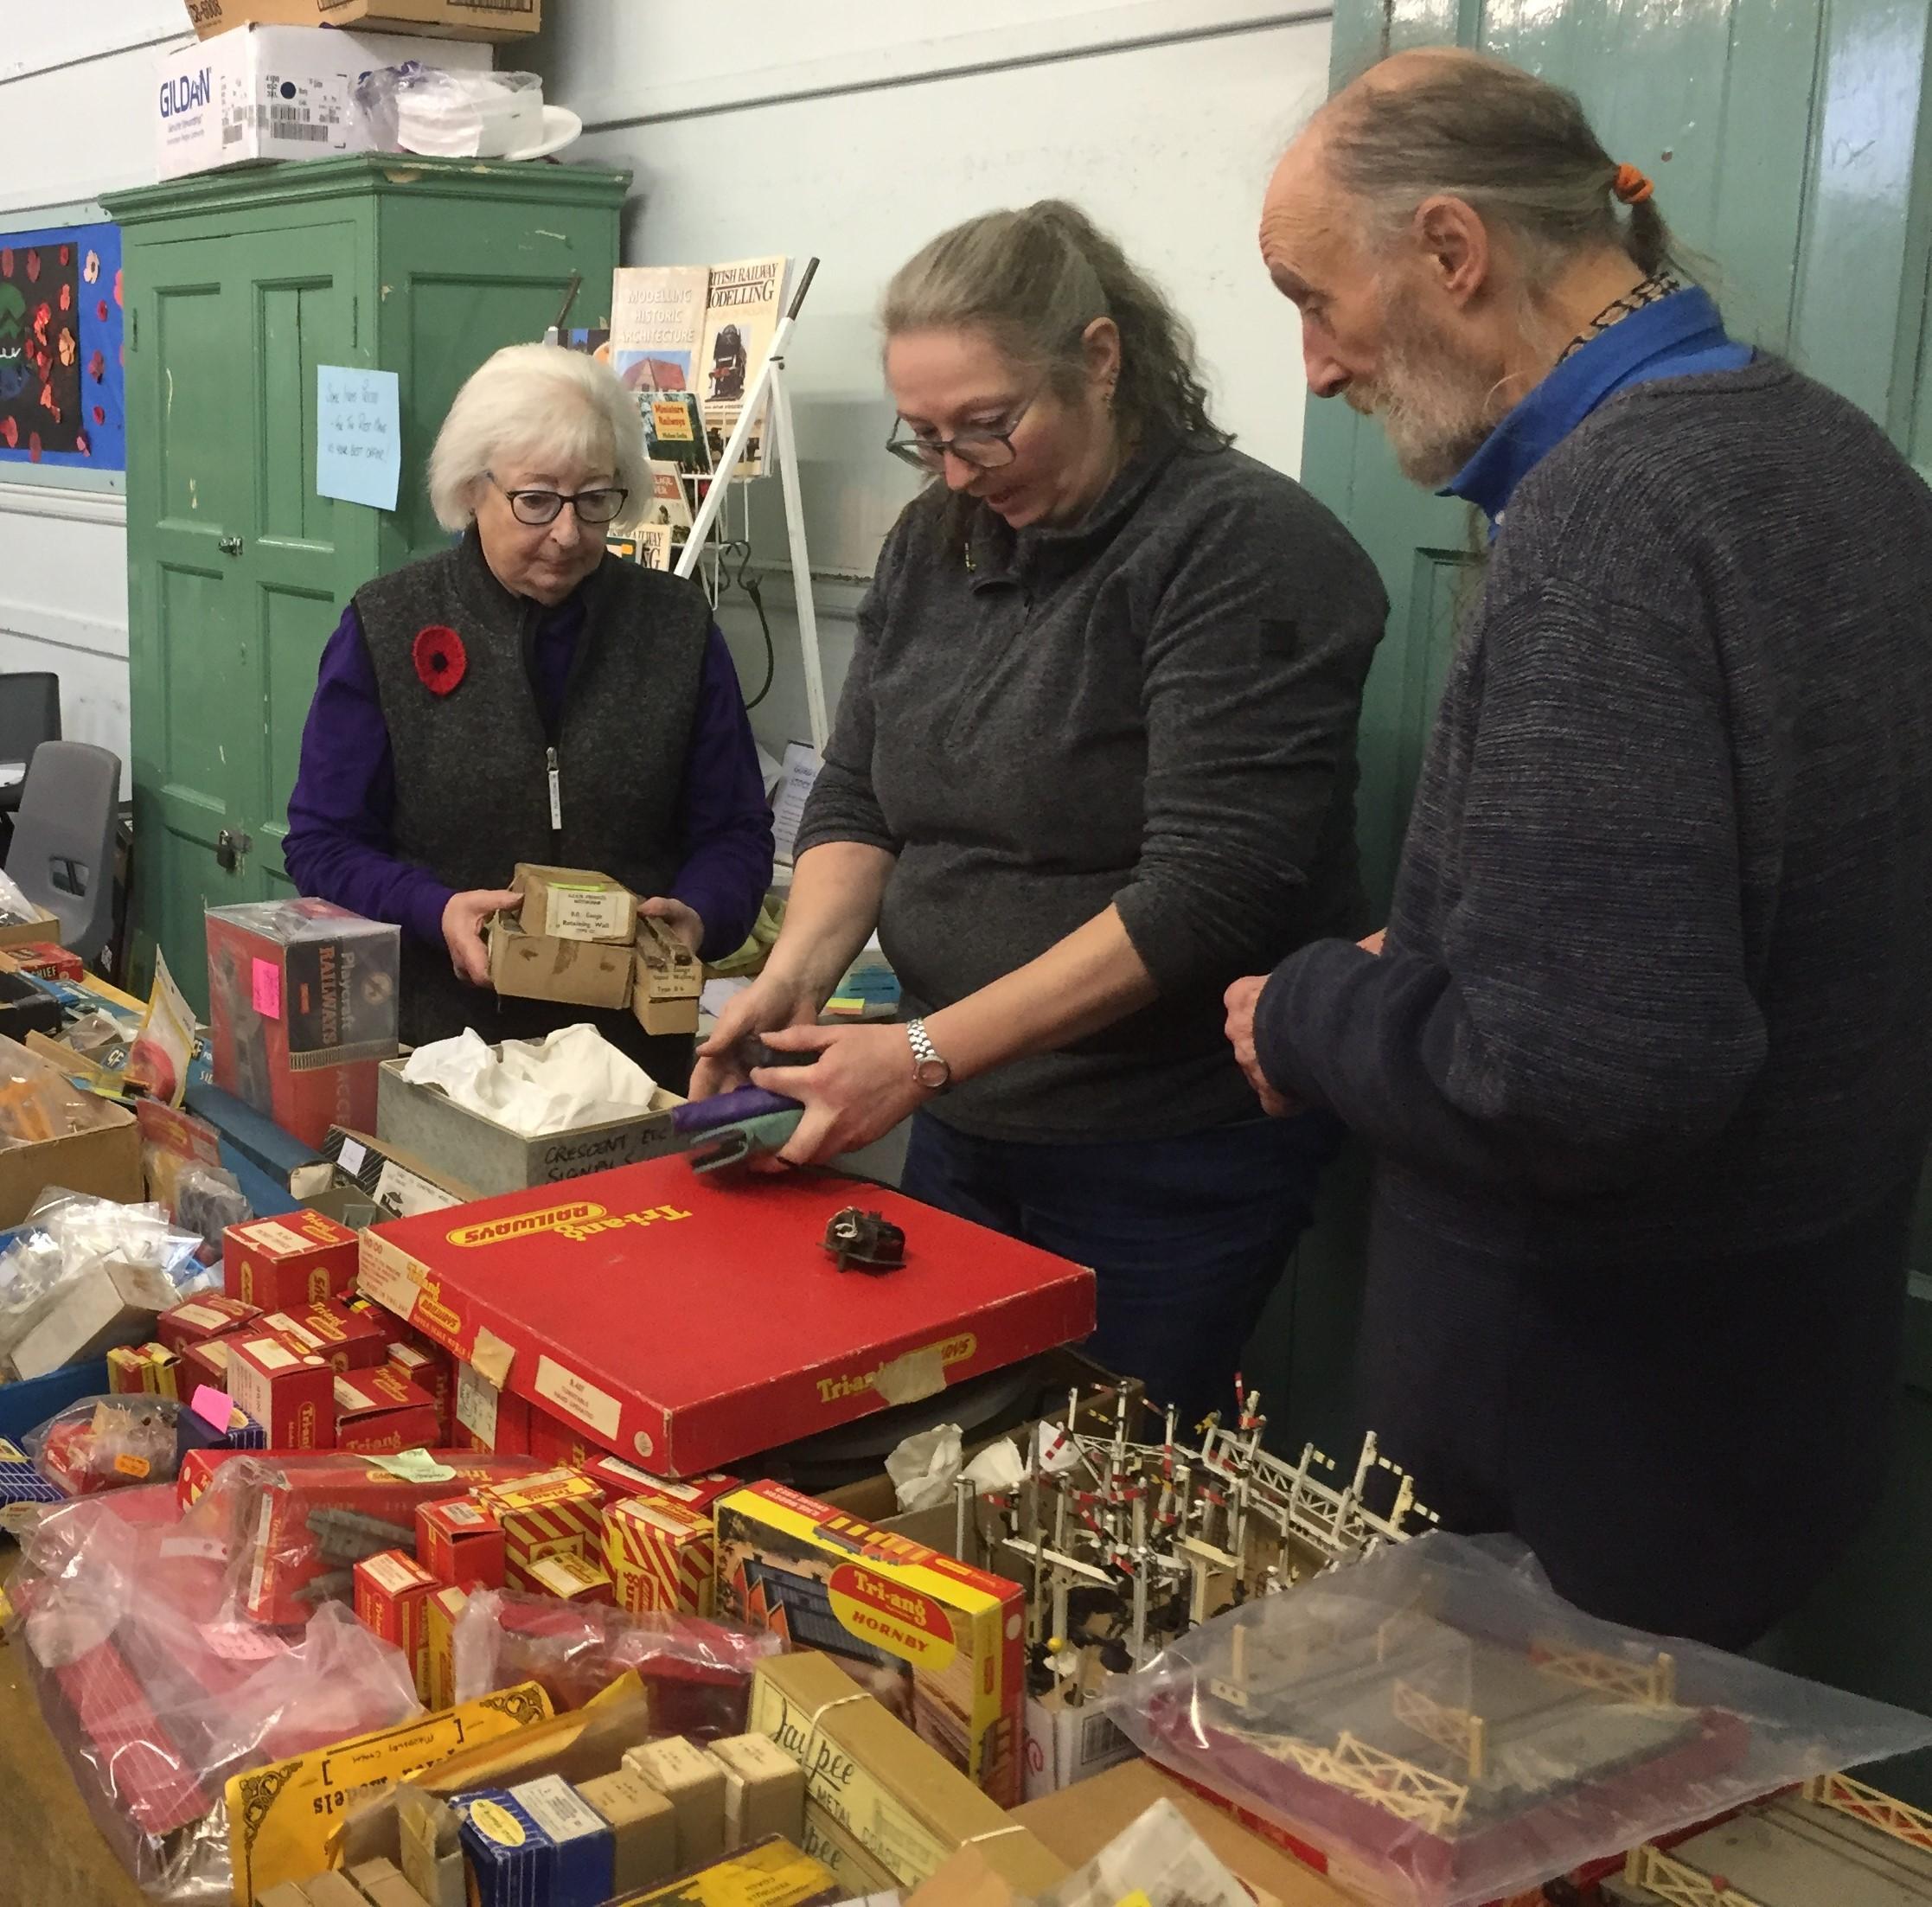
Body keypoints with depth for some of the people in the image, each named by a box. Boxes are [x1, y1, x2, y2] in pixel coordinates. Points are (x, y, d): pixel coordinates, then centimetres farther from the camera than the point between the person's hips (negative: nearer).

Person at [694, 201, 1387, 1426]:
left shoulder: (1249, 547, -16)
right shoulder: (936, 542, 7)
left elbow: (1207, 891, -23)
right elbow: (858, 798, 8)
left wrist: (926, 1053, -25)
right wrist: (798, 973, -12)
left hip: (1170, 1154, -6)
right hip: (968, 1128, 7)